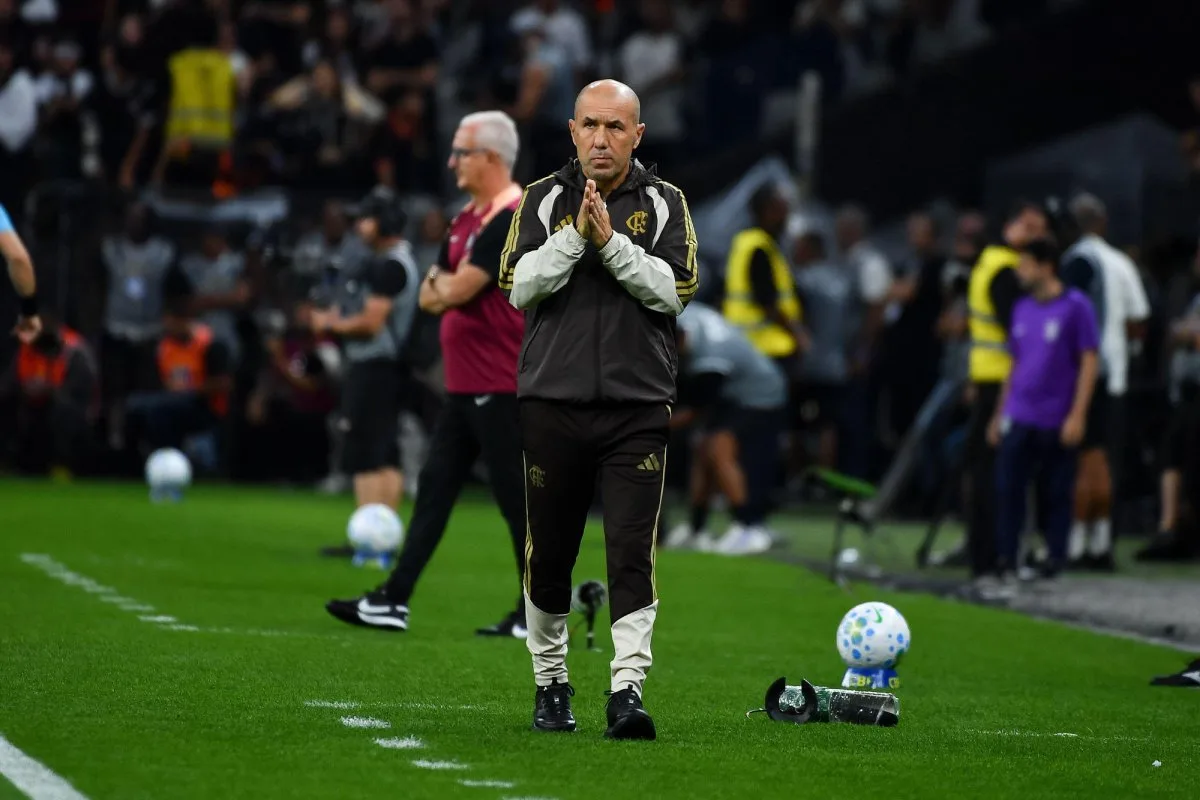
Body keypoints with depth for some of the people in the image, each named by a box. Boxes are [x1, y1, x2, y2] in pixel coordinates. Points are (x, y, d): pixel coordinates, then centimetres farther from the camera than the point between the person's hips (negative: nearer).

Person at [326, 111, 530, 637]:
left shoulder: (511, 218, -16)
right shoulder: (468, 219, 16)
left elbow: (457, 289, -20)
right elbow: (430, 297, 18)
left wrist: (443, 284, 2)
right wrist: (447, 288, -4)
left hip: (498, 387, -10)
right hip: (465, 387, 10)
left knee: (515, 498, -4)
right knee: (434, 488, 9)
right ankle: (393, 602, 11)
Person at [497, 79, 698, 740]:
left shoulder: (663, 203, 6)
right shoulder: (544, 199, 7)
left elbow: (673, 289, -6)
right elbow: (518, 286, -5)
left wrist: (611, 241, -16)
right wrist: (575, 235, -16)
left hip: (638, 406, -1)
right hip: (552, 404, 1)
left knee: (633, 549, -11)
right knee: (549, 550, 7)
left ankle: (627, 690, -15)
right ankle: (550, 683, 23)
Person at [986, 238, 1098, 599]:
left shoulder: (1076, 306, -5)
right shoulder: (1022, 309, 13)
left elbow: (1089, 362, -7)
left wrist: (1078, 414, -13)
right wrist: (1000, 413, 19)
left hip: (1057, 421, -5)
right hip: (1019, 417, 5)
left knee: (1056, 497, 2)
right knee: (1007, 491, -2)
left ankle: (1056, 569, 10)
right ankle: (1006, 571, 1)